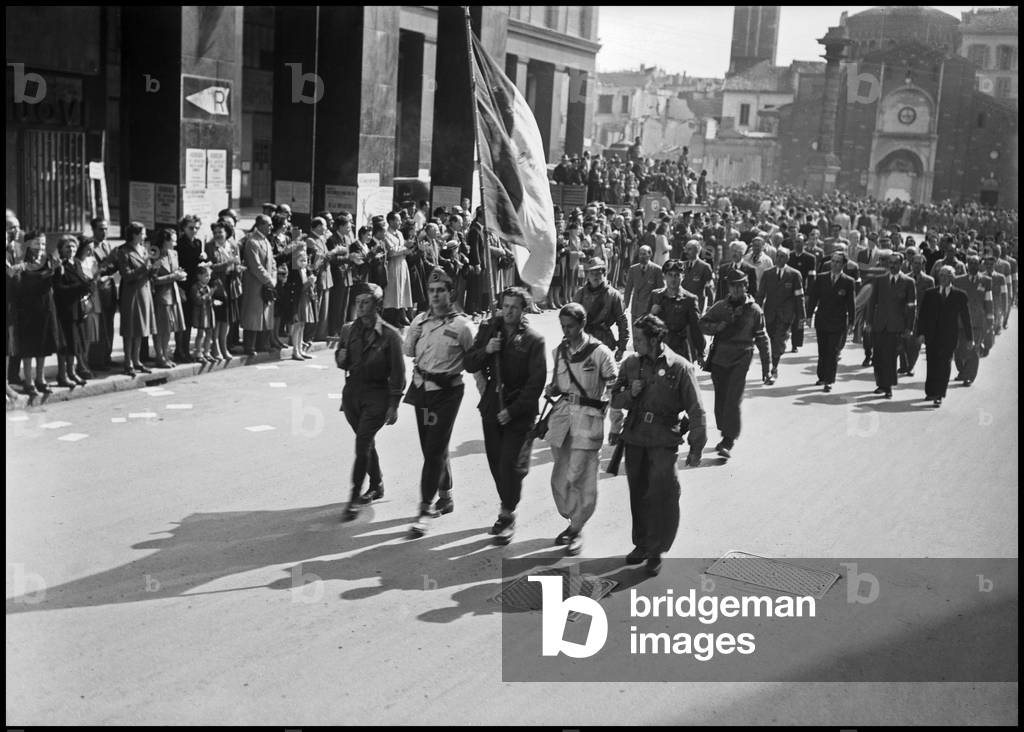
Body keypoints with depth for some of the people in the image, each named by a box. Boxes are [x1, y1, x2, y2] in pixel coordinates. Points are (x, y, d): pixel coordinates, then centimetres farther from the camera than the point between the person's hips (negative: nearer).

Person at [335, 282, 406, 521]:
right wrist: (341, 358, -7)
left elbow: (398, 372, -8)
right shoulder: (348, 330, 4)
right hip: (352, 392, 6)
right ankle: (377, 486, 36)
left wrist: (394, 405, -9)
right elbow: (341, 361, 17)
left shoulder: (390, 335, -11)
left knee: (362, 445, -11)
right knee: (366, 443, 17)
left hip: (377, 396, -5)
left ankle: (355, 498, -5)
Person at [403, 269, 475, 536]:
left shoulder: (461, 324, -9)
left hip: (447, 391, -6)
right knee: (431, 447, 15)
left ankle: (425, 510, -5)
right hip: (421, 387, 6)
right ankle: (445, 498, 32)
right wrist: (414, 333, -5)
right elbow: (408, 351, 12)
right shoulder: (420, 320, 6)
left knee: (434, 450, -8)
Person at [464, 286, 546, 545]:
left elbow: (536, 381, -9)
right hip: (492, 407, 4)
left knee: (511, 464, -7)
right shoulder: (489, 329, 5)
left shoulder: (533, 339, -6)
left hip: (519, 412, -4)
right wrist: (486, 351, -15)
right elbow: (470, 365, 5)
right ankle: (508, 510, 26)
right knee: (496, 462, 10)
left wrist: (513, 410, -14)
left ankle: (508, 515, 6)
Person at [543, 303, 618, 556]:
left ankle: (578, 529, 8)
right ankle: (572, 522, 27)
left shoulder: (599, 352, -7)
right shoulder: (560, 351, 9)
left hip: (588, 416, -5)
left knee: (578, 476, -7)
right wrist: (551, 390, -3)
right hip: (562, 413, 5)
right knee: (560, 476, 7)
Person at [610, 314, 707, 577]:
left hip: (664, 440, -4)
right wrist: (630, 393, -8)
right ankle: (641, 543, 28)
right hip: (634, 439, 5)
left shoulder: (680, 367, -9)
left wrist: (696, 447, -5)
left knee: (662, 496, -7)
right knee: (638, 494, 12)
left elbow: (696, 411, -5)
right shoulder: (631, 364, 5)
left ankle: (656, 550, 7)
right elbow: (615, 398, 14)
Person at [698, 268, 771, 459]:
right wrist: (716, 327, -9)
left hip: (741, 359, -3)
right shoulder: (720, 306, 9)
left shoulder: (754, 310, 2)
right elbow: (703, 323, 14)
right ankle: (725, 435, 25)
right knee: (720, 399, 8)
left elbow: (762, 339, 4)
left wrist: (767, 368, 1)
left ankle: (729, 442, -10)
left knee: (733, 400, -12)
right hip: (719, 358, 3)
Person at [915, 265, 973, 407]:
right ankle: (931, 392, 15)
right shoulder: (929, 293, 7)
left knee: (943, 365, -4)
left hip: (949, 337, -1)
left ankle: (939, 395, -1)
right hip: (932, 335, 1)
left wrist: (970, 338, 6)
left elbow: (966, 317, 7)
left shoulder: (960, 295, 4)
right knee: (932, 364, 3)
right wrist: (921, 333, -5)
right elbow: (922, 314, 5)